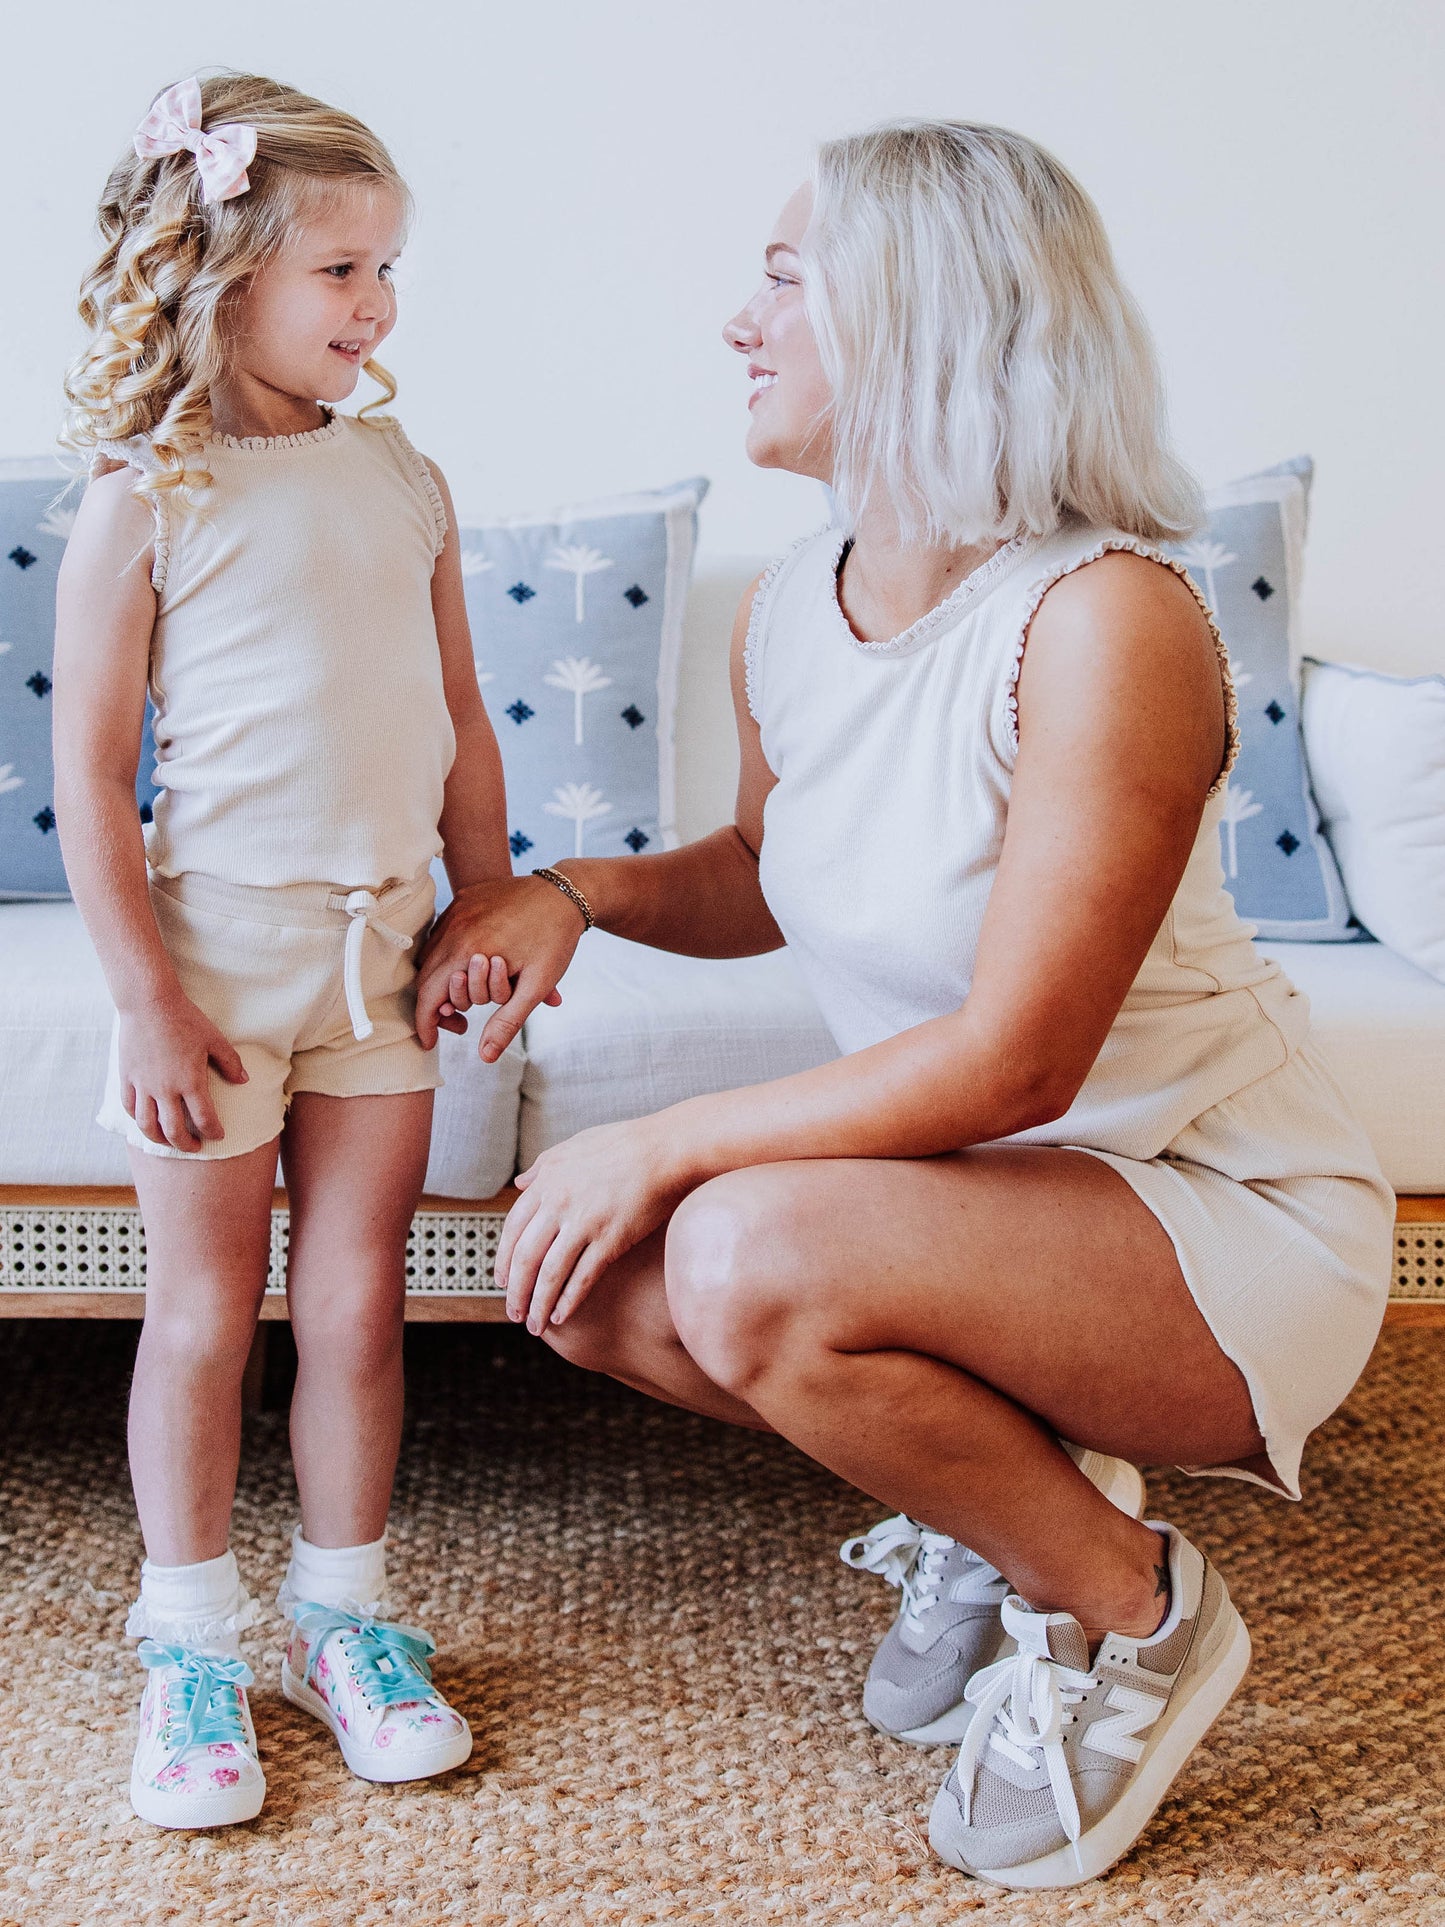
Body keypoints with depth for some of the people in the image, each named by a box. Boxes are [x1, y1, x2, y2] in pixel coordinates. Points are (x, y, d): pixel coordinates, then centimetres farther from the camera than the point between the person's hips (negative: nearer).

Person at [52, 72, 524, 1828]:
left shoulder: (402, 479, 7)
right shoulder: (146, 502, -8)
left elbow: (460, 724, 12)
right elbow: (89, 774, -9)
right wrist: (148, 1000, -13)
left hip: (379, 949, 4)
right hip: (214, 948, -4)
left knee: (357, 1298, 9)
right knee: (202, 1312, 6)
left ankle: (345, 1616, 25)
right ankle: (189, 1647, 22)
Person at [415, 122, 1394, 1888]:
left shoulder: (1108, 619, -25)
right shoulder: (782, 616, -1)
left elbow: (1013, 1062, -27)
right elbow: (770, 875, 19)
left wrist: (666, 1146, -22)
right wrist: (575, 891, -2)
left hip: (1230, 1214, -7)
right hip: (980, 1193, 8)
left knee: (750, 1255, -30)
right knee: (583, 1271, -6)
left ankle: (1130, 1608, -4)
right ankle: (997, 1490, 11)